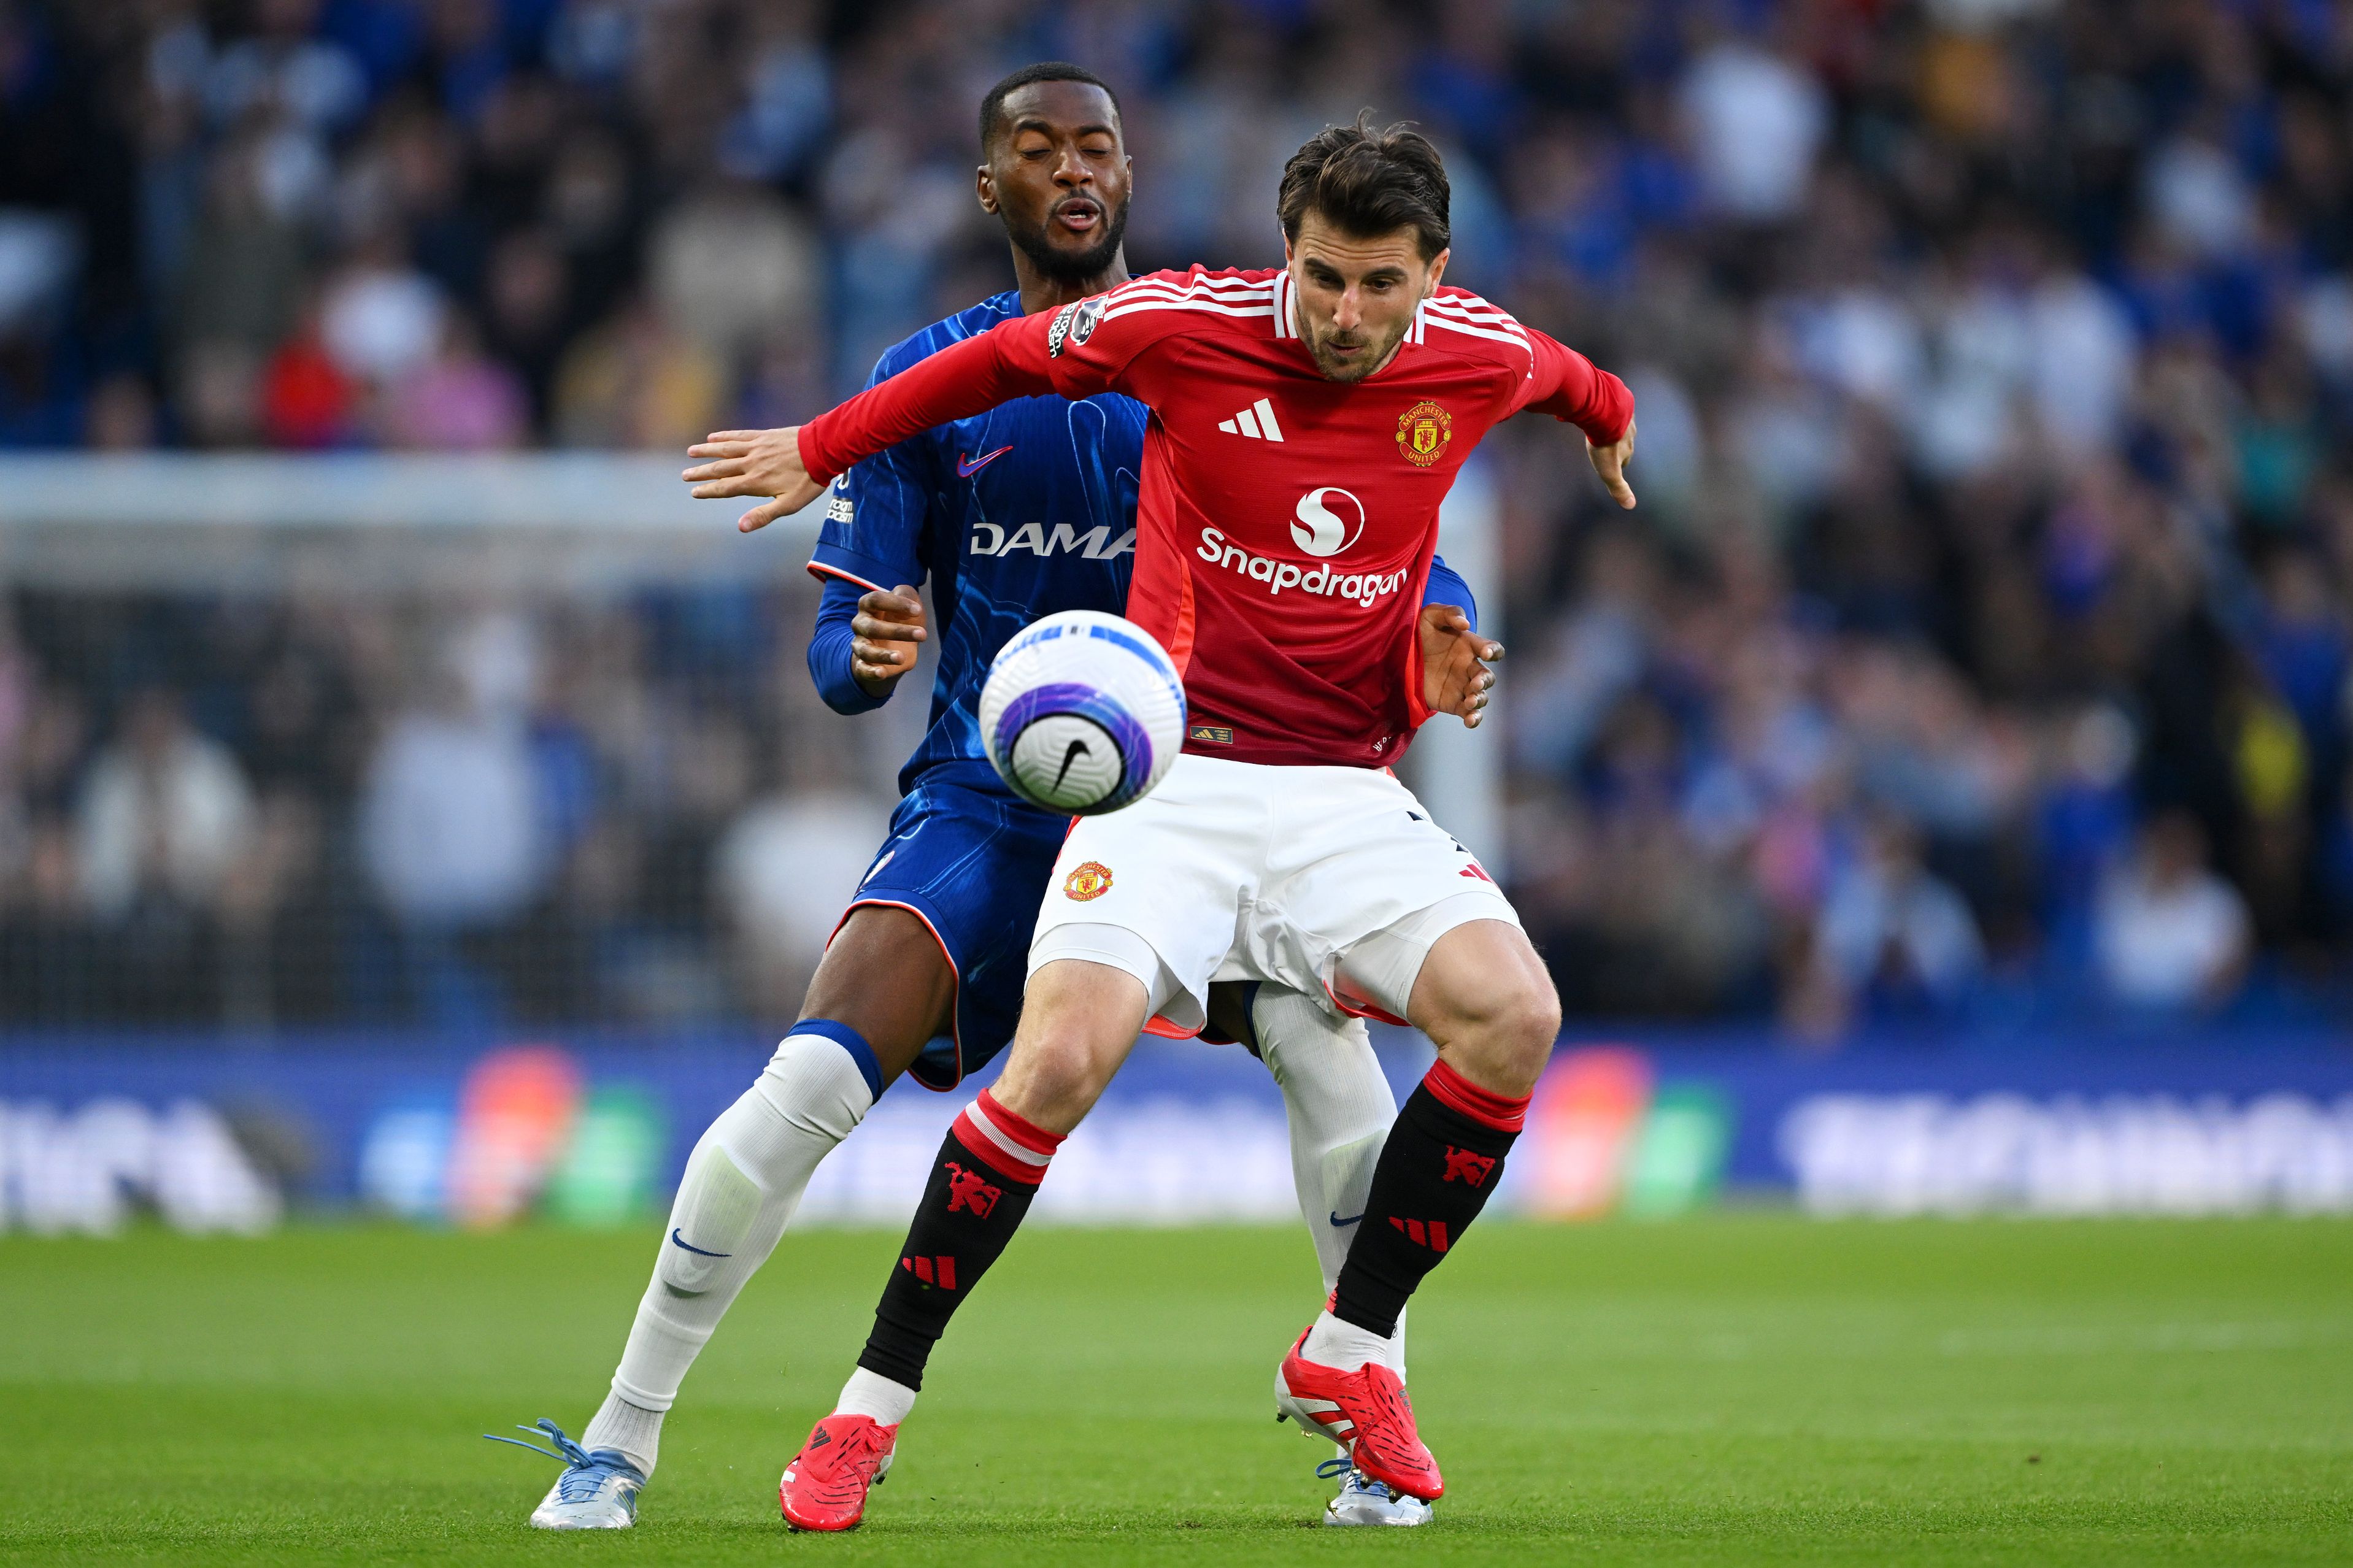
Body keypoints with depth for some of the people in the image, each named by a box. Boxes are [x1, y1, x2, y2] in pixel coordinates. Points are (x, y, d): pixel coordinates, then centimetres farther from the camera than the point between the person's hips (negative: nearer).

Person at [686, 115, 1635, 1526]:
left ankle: (1349, 1351, -3)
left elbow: (1567, 379, 25)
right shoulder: (1185, 326, -9)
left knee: (1513, 1013, -23)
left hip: (1349, 796, 3)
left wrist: (1610, 420, 47)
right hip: (1172, 776, -3)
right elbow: (1002, 362, 9)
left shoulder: (1480, 358, -1)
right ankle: (873, 1402, -8)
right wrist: (821, 451, 18)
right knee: (1063, 1055, -25)